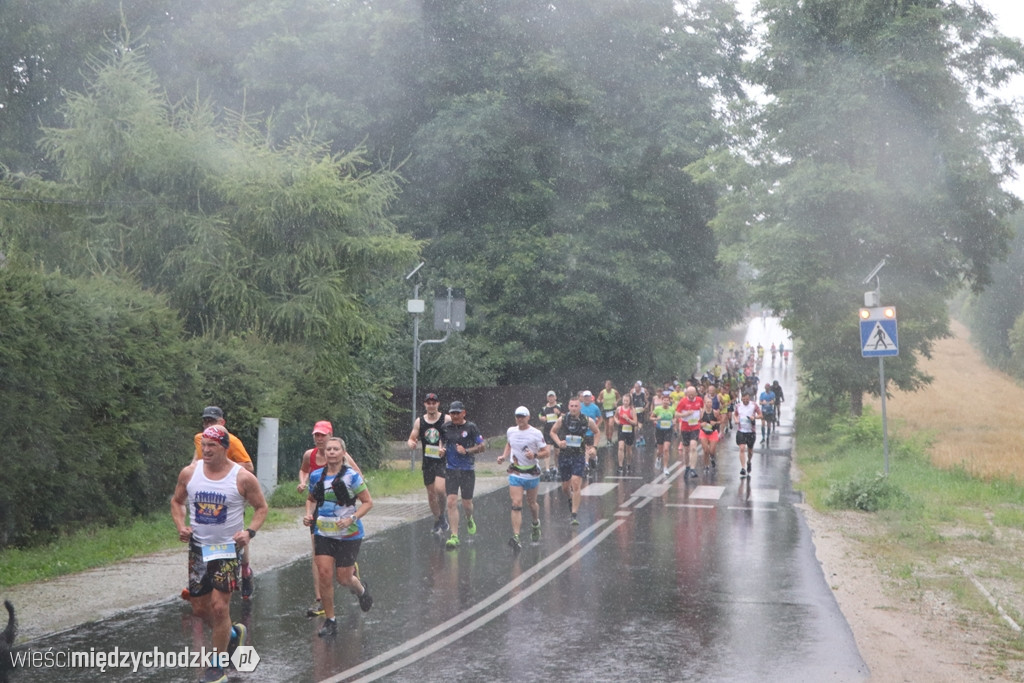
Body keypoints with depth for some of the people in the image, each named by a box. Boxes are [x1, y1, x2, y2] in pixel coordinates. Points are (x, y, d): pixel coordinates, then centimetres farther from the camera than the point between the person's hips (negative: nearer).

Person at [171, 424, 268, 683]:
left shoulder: (243, 477, -12)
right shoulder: (189, 472, -3)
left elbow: (261, 507, 0)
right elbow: (177, 501, 12)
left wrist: (250, 531, -16)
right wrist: (180, 525, -5)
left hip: (228, 549, -4)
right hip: (198, 548, 4)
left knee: (219, 606, -9)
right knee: (199, 608, 10)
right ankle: (232, 633, 40)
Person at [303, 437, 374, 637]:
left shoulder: (351, 476, -10)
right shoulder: (316, 476, 3)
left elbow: (368, 502, -7)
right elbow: (311, 499, 19)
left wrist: (351, 519, -20)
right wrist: (309, 515, -1)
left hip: (349, 534, -3)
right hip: (323, 534, 3)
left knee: (343, 578, 3)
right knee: (324, 575, -7)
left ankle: (362, 589, 40)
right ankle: (329, 620, 7)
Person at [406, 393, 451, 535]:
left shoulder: (446, 419, -4)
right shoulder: (419, 421, 5)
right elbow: (412, 438, 10)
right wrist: (411, 443, -14)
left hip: (443, 460, -4)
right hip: (427, 461, 4)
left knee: (439, 489, -21)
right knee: (431, 493, 10)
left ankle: (442, 514, 3)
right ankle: (437, 520, 28)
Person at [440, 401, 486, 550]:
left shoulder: (471, 427, -5)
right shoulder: (445, 427, 4)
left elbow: (482, 446, -4)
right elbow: (440, 443, 20)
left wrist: (466, 451, -15)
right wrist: (441, 450, 1)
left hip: (468, 470, -2)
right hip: (450, 470, 2)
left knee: (467, 503, 7)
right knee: (451, 502, -9)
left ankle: (469, 520, 43)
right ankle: (454, 536, -6)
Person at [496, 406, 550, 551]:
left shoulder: (536, 433, -9)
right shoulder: (510, 431, 3)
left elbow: (546, 452, -7)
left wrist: (535, 455, -25)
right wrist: (504, 456, 6)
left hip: (532, 473, -1)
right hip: (515, 473, 2)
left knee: (531, 503, 14)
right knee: (516, 504, -11)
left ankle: (536, 524, 46)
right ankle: (516, 537, -17)